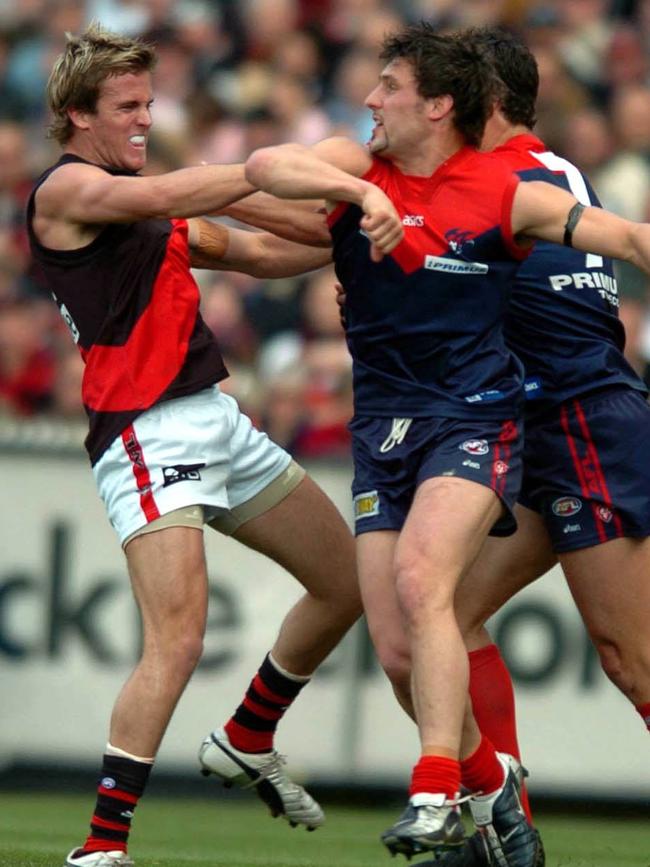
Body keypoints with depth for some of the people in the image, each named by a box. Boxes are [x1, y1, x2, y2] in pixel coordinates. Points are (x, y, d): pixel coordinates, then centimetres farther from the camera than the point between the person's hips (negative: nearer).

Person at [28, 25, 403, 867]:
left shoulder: (143, 206, 20)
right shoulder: (65, 188, -7)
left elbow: (258, 253, 24)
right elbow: (167, 196, -24)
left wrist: (351, 228, 9)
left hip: (218, 420, 9)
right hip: (146, 438, -9)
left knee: (346, 581, 16)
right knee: (176, 644, -21)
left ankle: (245, 742, 34)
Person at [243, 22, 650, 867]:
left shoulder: (505, 195, -4)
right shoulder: (359, 168, 4)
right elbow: (265, 166, -13)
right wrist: (355, 191, -26)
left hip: (474, 416, -4)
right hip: (384, 424, 4)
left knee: (419, 578, -29)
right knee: (398, 651, -1)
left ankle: (436, 794, -28)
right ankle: (490, 780, 22)